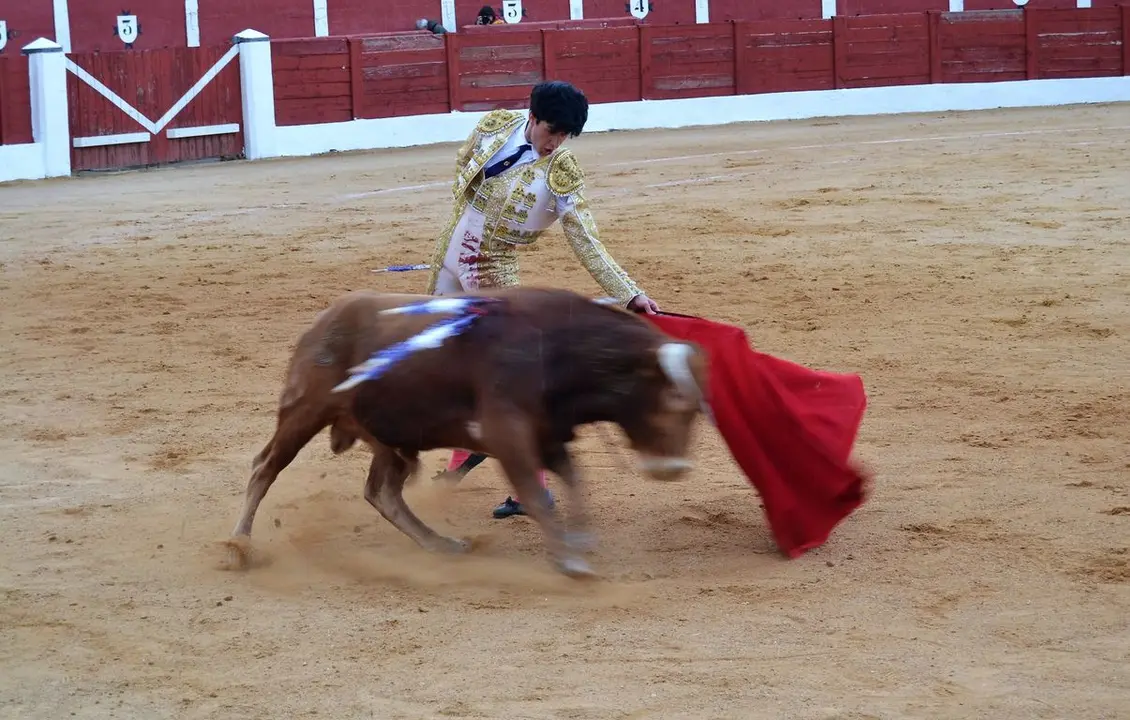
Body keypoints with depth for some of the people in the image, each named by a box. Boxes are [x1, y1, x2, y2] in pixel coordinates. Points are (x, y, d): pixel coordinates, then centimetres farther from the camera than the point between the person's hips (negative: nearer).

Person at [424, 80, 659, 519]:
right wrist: (466, 221, -2)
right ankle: (465, 454, 37)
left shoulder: (561, 174, -19)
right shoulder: (497, 125, -7)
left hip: (492, 269, -5)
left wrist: (630, 294, -31)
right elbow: (463, 166, 10)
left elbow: (587, 244, -21)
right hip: (449, 253, 5)